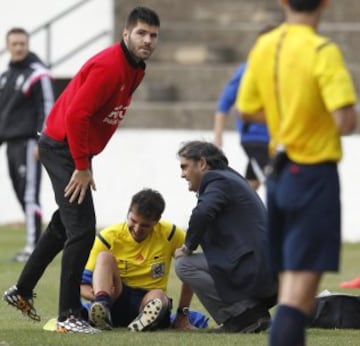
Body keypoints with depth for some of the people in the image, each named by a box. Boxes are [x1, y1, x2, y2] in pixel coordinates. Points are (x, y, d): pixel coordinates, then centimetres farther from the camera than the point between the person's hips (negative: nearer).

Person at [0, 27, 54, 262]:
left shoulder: (37, 74, -7)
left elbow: (48, 109, -12)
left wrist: (42, 142, -18)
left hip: (28, 143, -8)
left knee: (29, 196, -12)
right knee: (21, 195, 7)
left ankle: (33, 246, -13)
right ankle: (35, 242, 11)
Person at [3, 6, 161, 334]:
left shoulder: (135, 69, 7)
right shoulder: (108, 67, -24)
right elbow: (76, 114, -27)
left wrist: (85, 161, 11)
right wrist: (82, 168, -23)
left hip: (76, 149, 11)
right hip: (63, 147, -11)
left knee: (64, 223, 23)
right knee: (82, 228, -14)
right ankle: (69, 316, -11)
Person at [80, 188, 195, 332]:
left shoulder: (170, 235, -5)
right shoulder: (109, 237, -5)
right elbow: (84, 286, -5)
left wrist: (183, 315, -1)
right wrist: (98, 294, -29)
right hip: (117, 299, 0)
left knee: (158, 296, -35)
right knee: (104, 257, -26)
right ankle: (102, 306, -53)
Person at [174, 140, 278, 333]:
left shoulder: (218, 181, -7)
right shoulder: (231, 178, 25)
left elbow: (202, 214, -26)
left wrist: (188, 246, -11)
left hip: (255, 270, -10)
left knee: (184, 265, -8)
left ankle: (244, 314, -9)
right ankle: (255, 310, 12)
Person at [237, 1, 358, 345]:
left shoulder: (263, 46, 4)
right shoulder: (323, 52, -16)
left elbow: (247, 109, 14)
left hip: (279, 172, 7)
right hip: (315, 174, -7)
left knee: (289, 285, 16)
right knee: (300, 293, -8)